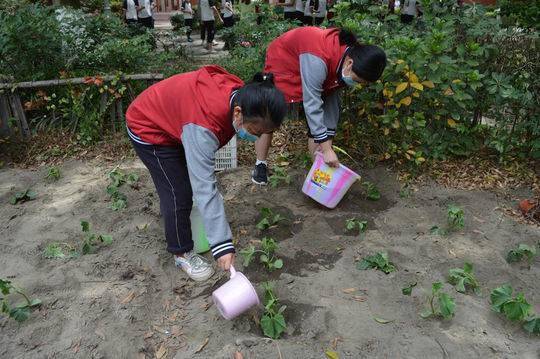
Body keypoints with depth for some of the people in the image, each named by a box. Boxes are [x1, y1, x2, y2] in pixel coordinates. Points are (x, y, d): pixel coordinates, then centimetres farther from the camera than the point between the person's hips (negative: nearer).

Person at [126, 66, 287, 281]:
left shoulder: (241, 95, -18)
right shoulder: (203, 125, -43)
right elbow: (205, 188, -42)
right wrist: (221, 244, -40)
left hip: (171, 121, 8)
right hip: (148, 129, -8)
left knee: (192, 178, 15)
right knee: (178, 194, -7)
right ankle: (181, 253, 13)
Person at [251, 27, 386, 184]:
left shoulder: (348, 54, -17)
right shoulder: (317, 60, -42)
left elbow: (332, 96, -10)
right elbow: (312, 104, -41)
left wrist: (328, 139, -11)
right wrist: (326, 148, -39)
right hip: (281, 64, -6)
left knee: (318, 123, -2)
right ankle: (260, 165, 14)